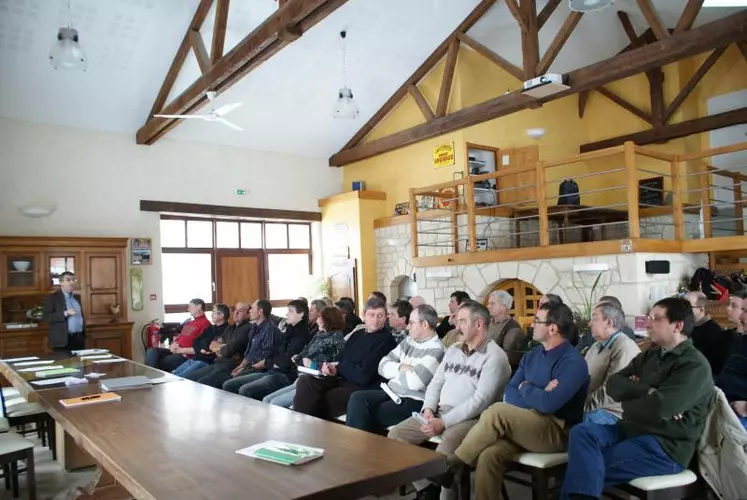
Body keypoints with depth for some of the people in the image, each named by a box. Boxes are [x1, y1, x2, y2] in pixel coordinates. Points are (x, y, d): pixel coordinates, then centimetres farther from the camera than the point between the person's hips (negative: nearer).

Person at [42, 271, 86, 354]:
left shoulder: (77, 297, 15)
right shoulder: (52, 297, -5)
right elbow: (45, 317, -13)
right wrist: (65, 313, -22)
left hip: (79, 338, 6)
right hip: (63, 340, -6)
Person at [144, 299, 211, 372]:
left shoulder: (205, 324, -7)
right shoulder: (188, 323, 24)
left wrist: (180, 350, -13)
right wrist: (173, 345, 3)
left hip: (185, 356, -9)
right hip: (175, 351, 9)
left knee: (159, 364, -20)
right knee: (151, 351, -12)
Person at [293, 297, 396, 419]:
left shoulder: (385, 340, -7)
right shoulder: (357, 334, 18)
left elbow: (364, 374, -14)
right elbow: (341, 360, 15)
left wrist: (338, 369, 0)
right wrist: (330, 367, -9)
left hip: (360, 387, -7)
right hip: (341, 379, 8)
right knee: (305, 380, -16)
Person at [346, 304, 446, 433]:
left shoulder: (435, 350, -12)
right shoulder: (408, 341, 13)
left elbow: (414, 382, -23)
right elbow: (383, 366, 10)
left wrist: (398, 371, -3)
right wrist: (400, 368, -9)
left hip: (413, 402, -7)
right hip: (391, 392, 7)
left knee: (368, 416, -20)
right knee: (357, 397, -16)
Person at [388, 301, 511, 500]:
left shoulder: (495, 356, -8)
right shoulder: (453, 350, 17)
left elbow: (480, 400, -17)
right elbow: (436, 382, 17)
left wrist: (444, 422, -20)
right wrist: (428, 408, -4)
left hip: (470, 418, -8)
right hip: (438, 412, 8)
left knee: (443, 453, -35)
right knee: (396, 434, -7)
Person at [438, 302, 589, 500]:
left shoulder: (573, 362, -13)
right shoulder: (532, 356, 11)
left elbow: (548, 404, -24)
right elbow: (510, 393, 5)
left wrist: (525, 388, -4)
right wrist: (536, 396, -14)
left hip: (557, 432, -6)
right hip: (524, 428, 6)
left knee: (498, 411, -28)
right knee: (488, 455, -24)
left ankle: (452, 465, -13)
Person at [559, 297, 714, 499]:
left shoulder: (695, 366, -10)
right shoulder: (649, 355, 14)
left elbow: (658, 408, -23)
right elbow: (613, 385, 4)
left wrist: (629, 396, -4)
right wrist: (646, 390, -13)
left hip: (665, 446, -7)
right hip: (632, 430, 7)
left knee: (587, 466, -20)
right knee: (582, 432, -21)